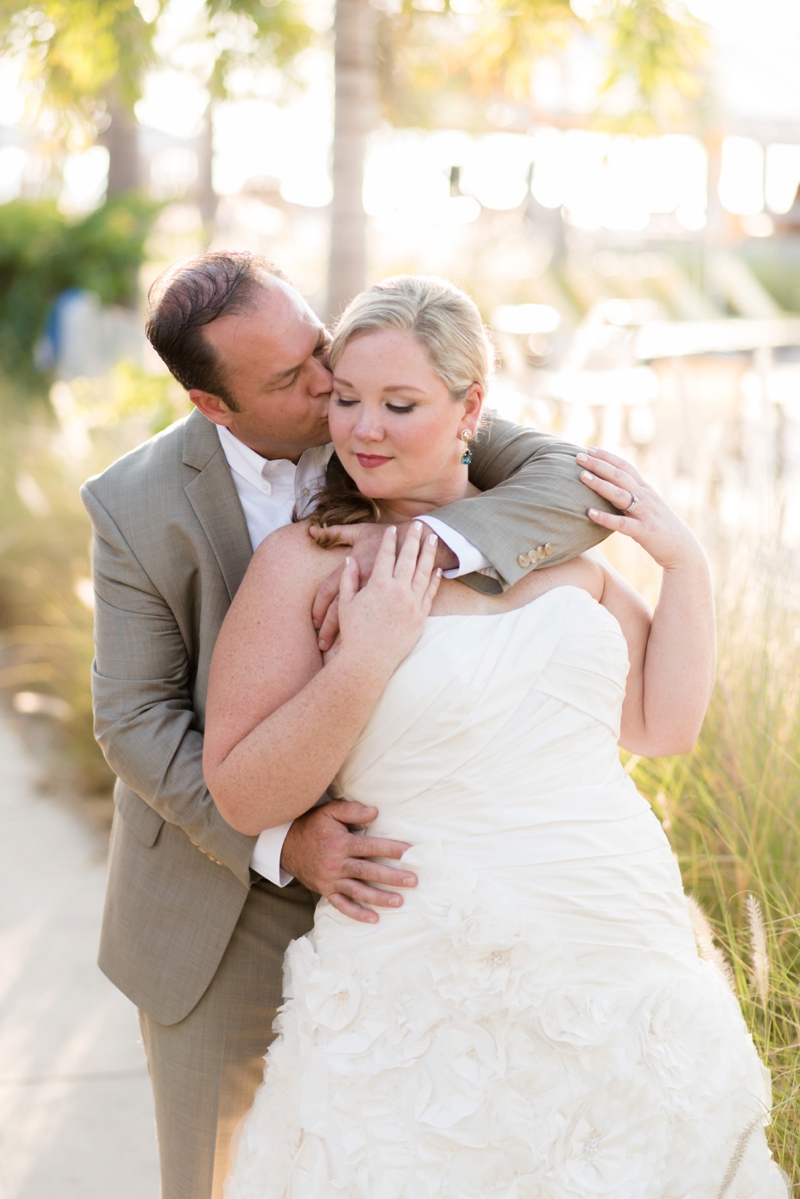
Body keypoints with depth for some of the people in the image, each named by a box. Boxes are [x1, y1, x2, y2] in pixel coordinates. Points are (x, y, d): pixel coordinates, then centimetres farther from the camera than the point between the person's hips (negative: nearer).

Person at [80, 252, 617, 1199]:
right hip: (219, 878, -1)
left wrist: (424, 541, -41)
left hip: (383, 861, 1)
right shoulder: (138, 506, -14)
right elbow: (136, 720, -14)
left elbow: (579, 490, -22)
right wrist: (282, 842, -28)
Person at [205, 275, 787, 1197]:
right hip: (429, 995, -4)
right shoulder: (303, 564, -5)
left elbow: (664, 724, 13)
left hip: (628, 969, 4)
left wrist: (684, 562, 3)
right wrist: (365, 659, -19)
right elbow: (243, 799, -9)